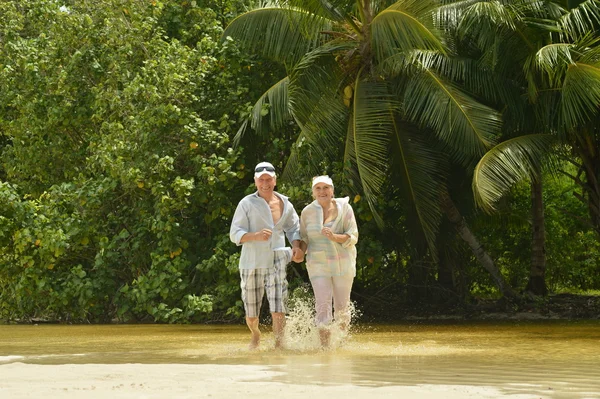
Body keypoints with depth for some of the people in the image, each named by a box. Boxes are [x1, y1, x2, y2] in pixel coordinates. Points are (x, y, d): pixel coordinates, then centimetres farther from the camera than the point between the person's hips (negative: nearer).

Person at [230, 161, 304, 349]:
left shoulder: (285, 204, 6)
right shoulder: (247, 204, -4)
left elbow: (293, 228, 20)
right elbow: (235, 234, -8)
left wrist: (296, 247, 0)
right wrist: (256, 236, -27)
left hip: (276, 261, 1)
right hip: (252, 263, -1)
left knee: (278, 308, -17)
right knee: (251, 315, 9)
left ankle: (279, 345, -11)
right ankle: (255, 334, 40)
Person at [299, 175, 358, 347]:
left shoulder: (344, 208, -4)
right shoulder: (307, 212, 0)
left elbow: (353, 236, -8)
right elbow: (304, 238, 11)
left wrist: (334, 237, -26)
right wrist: (300, 251, -10)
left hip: (343, 263, 0)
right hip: (318, 264, 0)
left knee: (342, 306, 9)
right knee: (323, 306, -11)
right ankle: (324, 344, -9)